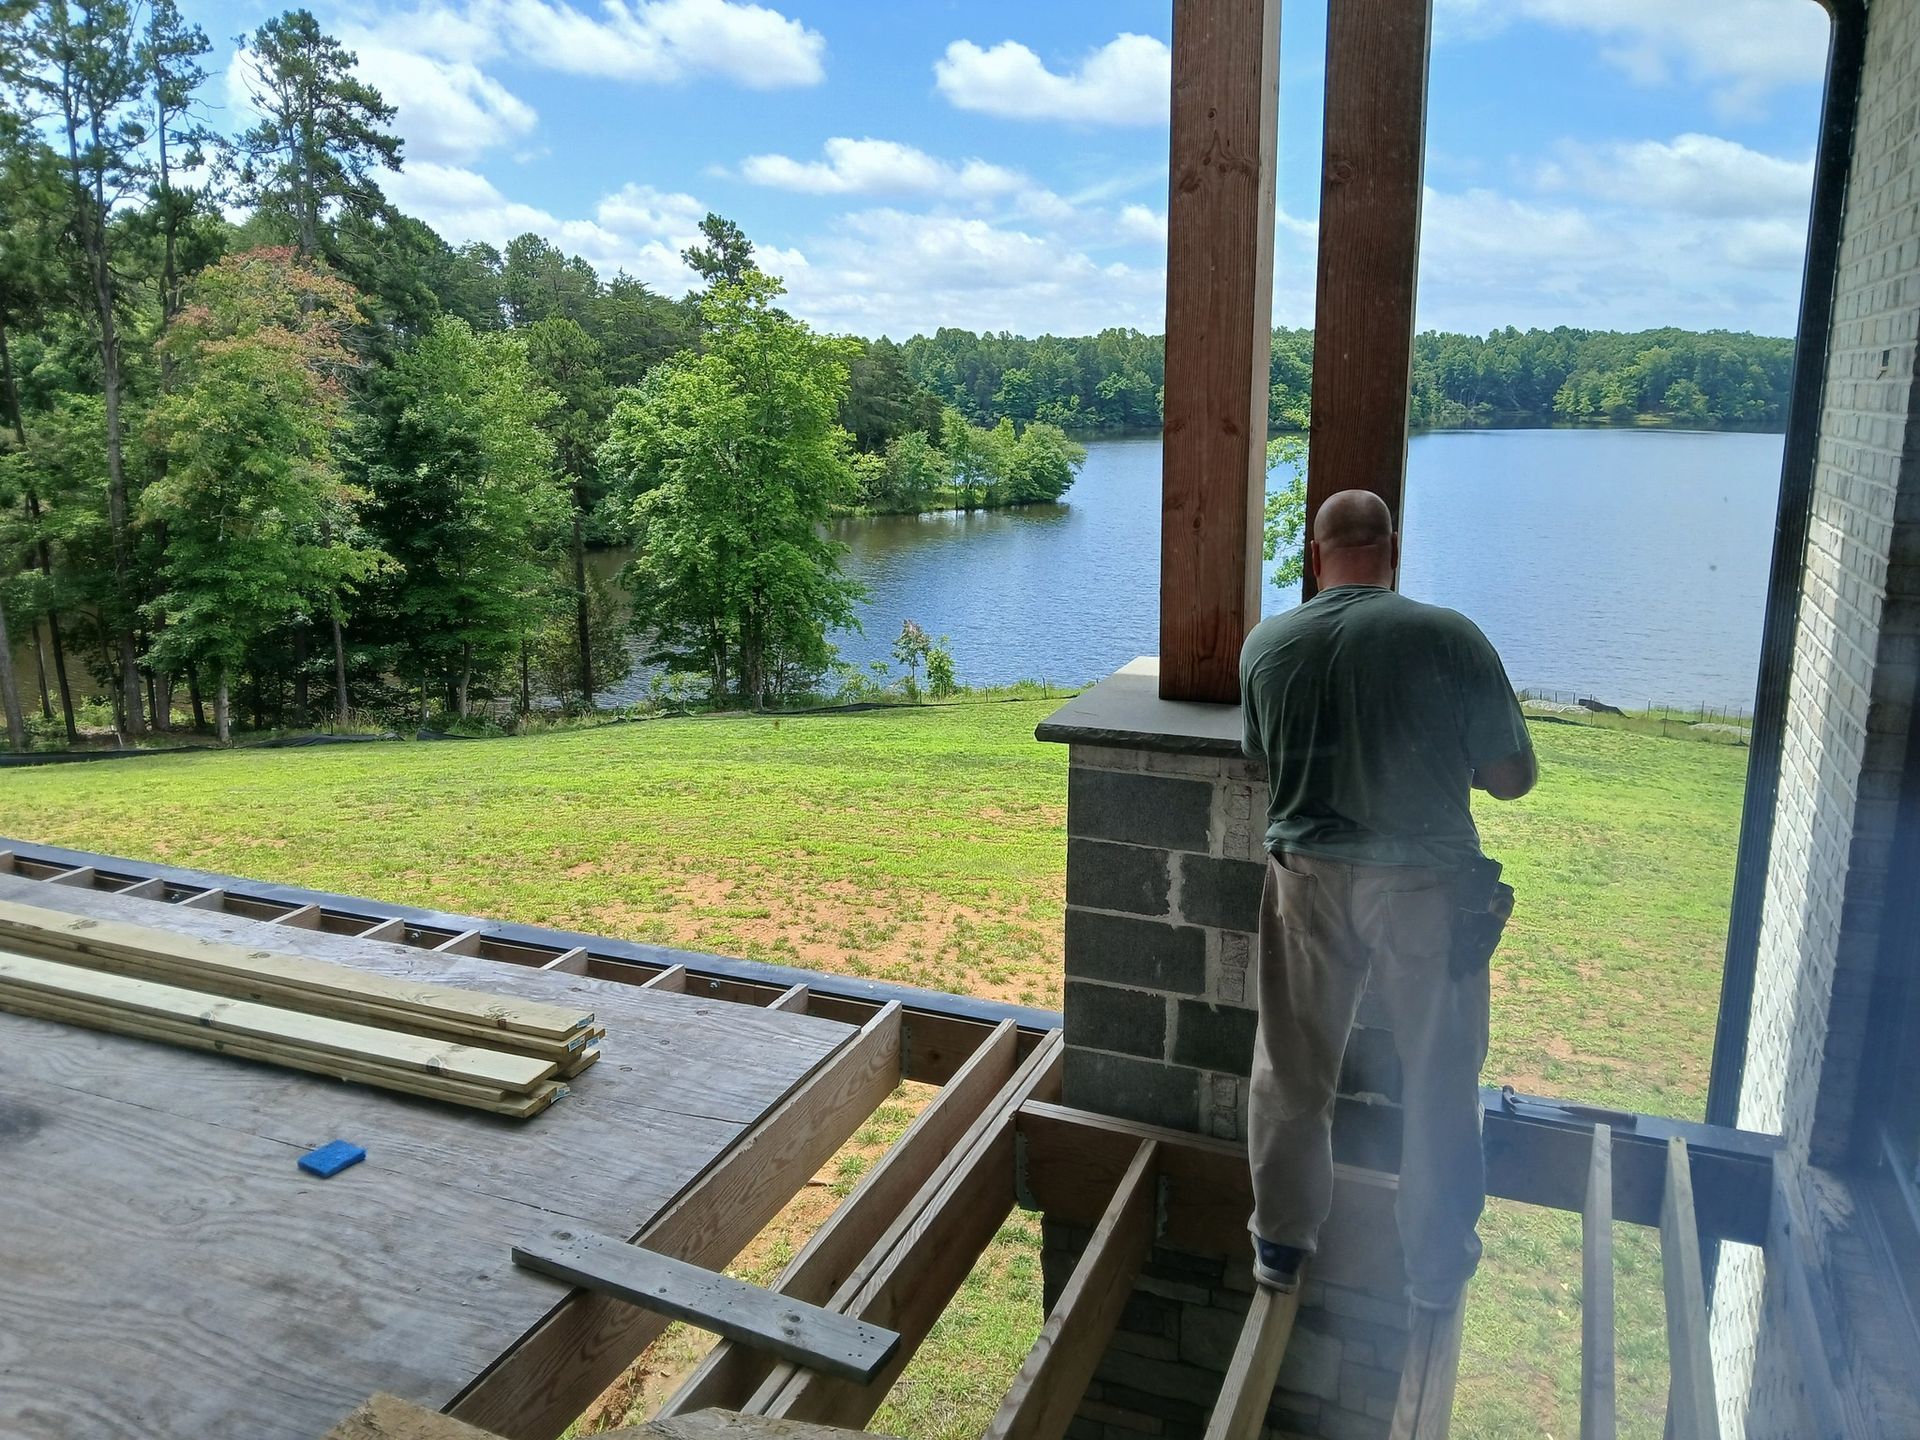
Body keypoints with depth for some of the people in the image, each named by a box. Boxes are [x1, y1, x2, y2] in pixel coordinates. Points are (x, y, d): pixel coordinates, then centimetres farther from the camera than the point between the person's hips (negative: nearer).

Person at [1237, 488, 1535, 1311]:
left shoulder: (1266, 645, -4)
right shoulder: (1451, 638, -12)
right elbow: (1511, 779, -6)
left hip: (1308, 881, 2)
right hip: (1425, 887, -2)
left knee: (1293, 1070, 17)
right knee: (1439, 1082, 16)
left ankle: (1281, 1243, 32)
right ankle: (1437, 1266, 31)